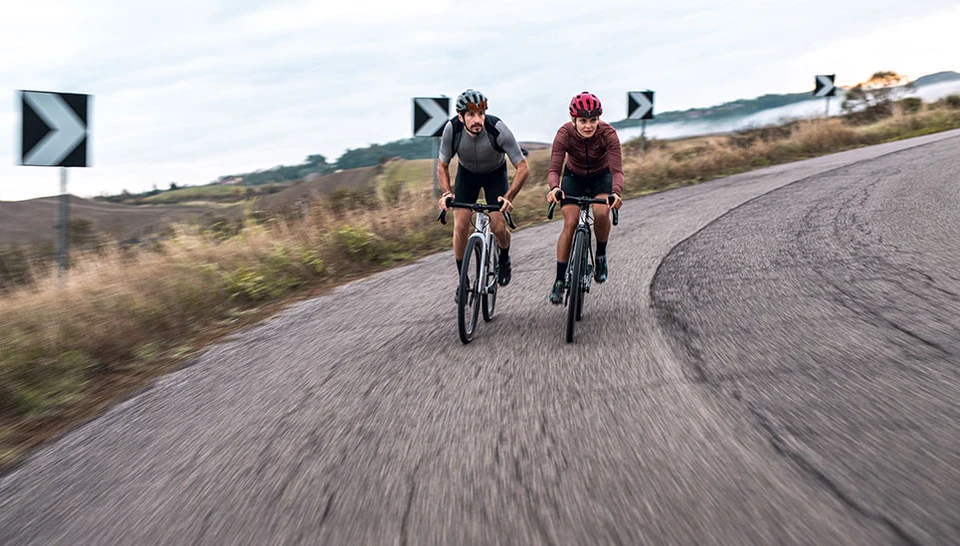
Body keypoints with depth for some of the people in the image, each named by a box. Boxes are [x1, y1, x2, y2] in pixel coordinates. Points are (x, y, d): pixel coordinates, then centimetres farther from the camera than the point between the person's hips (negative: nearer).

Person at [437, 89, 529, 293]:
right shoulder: (452, 129, -30)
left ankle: (504, 259, 23)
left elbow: (523, 167, -28)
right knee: (460, 225, -12)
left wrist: (509, 197, -40)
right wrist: (446, 192, -31)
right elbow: (442, 166, -13)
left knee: (498, 228, -12)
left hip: (495, 172, -1)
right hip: (467, 172, 1)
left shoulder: (498, 129, -35)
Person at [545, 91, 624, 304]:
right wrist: (554, 188, -54)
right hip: (574, 177, 1)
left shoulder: (608, 134, -30)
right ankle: (559, 281, -6)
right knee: (570, 223, -16)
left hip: (601, 176, 0)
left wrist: (616, 192, -54)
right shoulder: (564, 134, -29)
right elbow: (554, 169, -32)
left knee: (601, 213, -29)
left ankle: (601, 256, 0)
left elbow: (616, 170, -34)